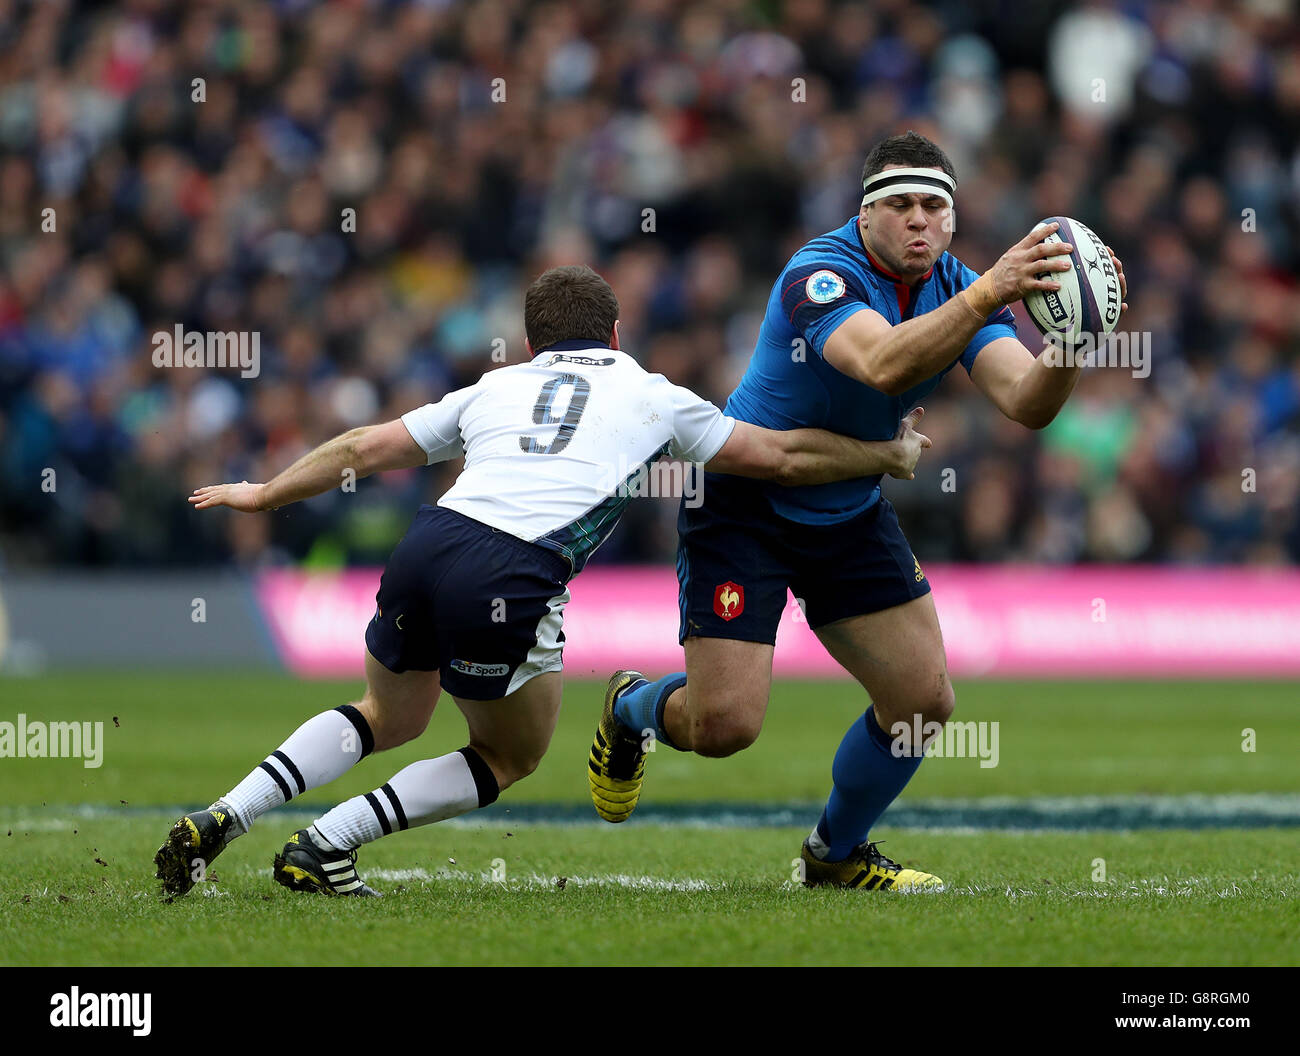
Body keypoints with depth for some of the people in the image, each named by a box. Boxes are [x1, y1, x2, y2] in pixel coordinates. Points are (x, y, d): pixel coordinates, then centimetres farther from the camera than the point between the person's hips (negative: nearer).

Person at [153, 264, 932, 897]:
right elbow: (784, 457, 28)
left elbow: (363, 449, 29)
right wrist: (890, 455, 43)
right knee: (513, 758, 20)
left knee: (390, 719, 31)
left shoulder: (494, 389, 29)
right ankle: (324, 847, 6)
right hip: (511, 583, -4)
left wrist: (263, 496, 42)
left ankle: (220, 821, 12)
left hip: (426, 546, 4)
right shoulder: (651, 397, 23)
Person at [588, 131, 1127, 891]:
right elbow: (883, 364, -47)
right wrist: (989, 295, -58)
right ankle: (633, 708, 25)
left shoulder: (957, 287, -6)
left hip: (852, 511, 7)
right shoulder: (820, 276, -27)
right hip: (745, 505, -7)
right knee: (725, 725, -13)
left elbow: (1025, 401, -19)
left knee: (925, 700, -1)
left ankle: (837, 853, 24)